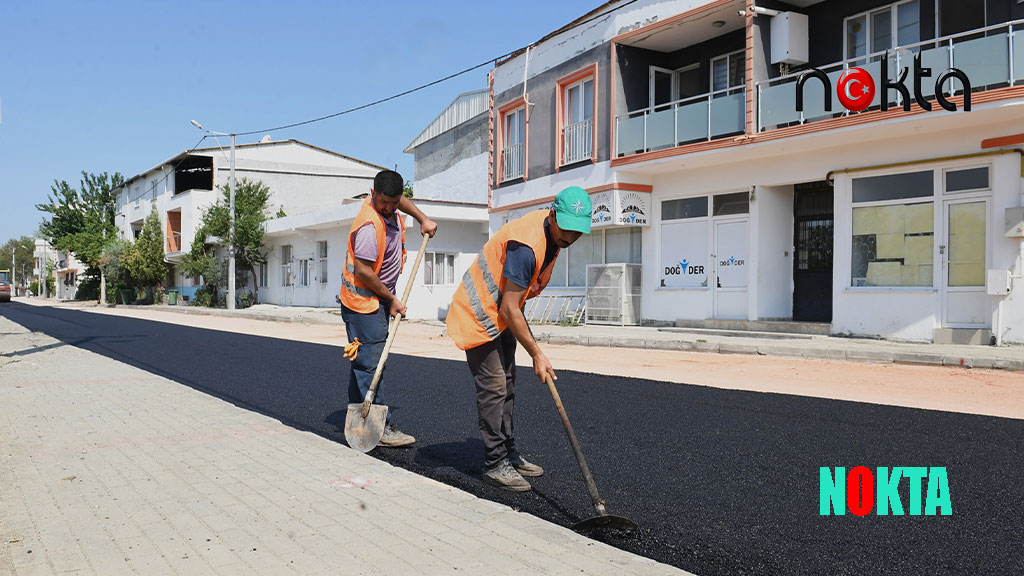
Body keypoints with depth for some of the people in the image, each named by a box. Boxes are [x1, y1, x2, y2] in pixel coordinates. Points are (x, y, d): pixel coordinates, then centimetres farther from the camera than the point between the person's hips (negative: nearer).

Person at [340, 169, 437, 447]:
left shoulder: (388, 205, 2)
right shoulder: (370, 226, -25)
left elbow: (401, 201, 30)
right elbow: (362, 271, -25)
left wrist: (423, 219, 19)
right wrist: (392, 299, -16)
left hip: (379, 298, 10)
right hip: (364, 301, -10)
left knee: (364, 362, 13)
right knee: (369, 362, -10)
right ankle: (379, 428, -9)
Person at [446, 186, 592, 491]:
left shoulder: (552, 234, -3)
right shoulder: (526, 244, -33)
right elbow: (509, 309, -31)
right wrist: (537, 353, -27)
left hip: (502, 314, 10)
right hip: (479, 316, -10)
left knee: (505, 385, 15)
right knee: (493, 387, -9)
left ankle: (508, 453, 25)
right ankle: (495, 464, -1)